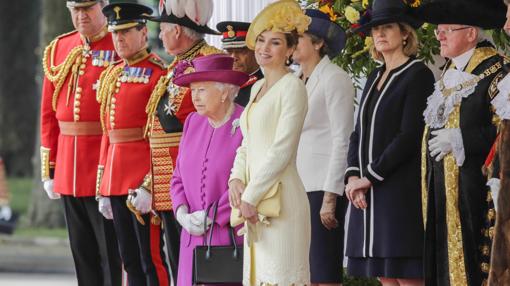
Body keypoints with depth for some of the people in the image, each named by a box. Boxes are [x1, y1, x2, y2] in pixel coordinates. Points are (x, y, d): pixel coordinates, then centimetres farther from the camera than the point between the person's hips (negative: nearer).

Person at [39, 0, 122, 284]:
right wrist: (49, 170, 11)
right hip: (69, 173, 6)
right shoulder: (58, 50, 12)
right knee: (82, 252, 10)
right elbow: (48, 114, 15)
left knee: (112, 251, -3)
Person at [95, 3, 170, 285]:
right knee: (130, 262, 11)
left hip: (143, 178, -8)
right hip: (116, 183, 8)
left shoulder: (157, 73, -9)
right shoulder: (112, 76, 16)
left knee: (152, 260, -5)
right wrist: (103, 190, 17)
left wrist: (149, 186, -20)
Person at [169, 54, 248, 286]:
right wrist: (183, 214, -2)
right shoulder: (193, 123, 12)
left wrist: (211, 217, -12)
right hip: (194, 237, 6)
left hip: (232, 238, -6)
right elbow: (178, 177, 15)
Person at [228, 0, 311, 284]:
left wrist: (251, 196, -14)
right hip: (254, 201, 8)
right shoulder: (258, 88, 18)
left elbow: (282, 149, -14)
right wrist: (236, 180, 0)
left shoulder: (292, 87, -8)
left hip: (281, 198, -8)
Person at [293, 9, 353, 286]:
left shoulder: (334, 78, -5)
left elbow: (342, 140, -10)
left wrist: (330, 198, -15)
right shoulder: (296, 80, 15)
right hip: (296, 187, 7)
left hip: (323, 187, -7)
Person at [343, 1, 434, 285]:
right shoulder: (375, 78, 18)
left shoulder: (418, 75, -6)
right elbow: (359, 133, 18)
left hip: (401, 191, -8)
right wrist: (353, 176, 1)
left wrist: (370, 177, -14)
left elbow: (410, 136, -13)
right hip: (368, 194, 8)